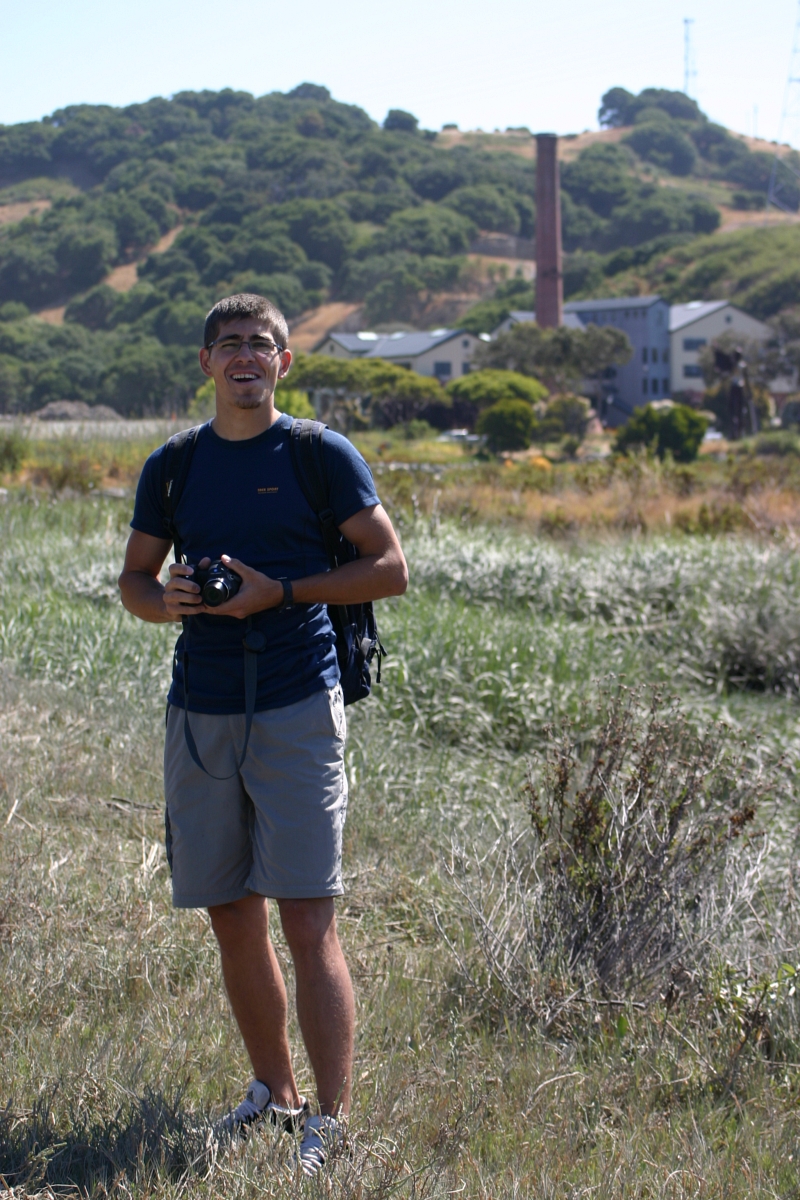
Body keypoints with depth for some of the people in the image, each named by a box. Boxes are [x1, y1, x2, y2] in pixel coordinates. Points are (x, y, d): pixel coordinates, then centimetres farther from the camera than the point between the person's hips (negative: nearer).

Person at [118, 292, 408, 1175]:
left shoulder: (323, 455, 0)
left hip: (297, 711, -5)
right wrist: (167, 599, -6)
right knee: (230, 917, 11)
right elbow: (133, 581, 18)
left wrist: (278, 591, -13)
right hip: (200, 712, 5)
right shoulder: (172, 466, 12)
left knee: (307, 919, -10)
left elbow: (390, 570, -1)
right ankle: (273, 1091, 27)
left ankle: (331, 1120, -6)